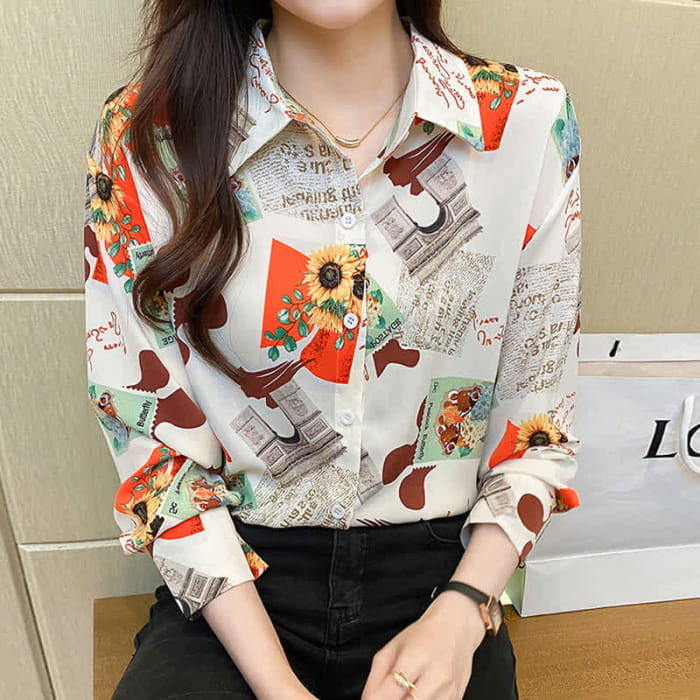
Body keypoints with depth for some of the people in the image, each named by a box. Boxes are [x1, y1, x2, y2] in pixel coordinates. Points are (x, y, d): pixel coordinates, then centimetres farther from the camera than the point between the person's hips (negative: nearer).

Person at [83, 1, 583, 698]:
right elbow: (151, 433, -7)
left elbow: (538, 413, 1)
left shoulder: (531, 120, -4)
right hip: (229, 588, -1)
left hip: (442, 570, 2)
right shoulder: (142, 135, -7)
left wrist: (459, 615, -9)